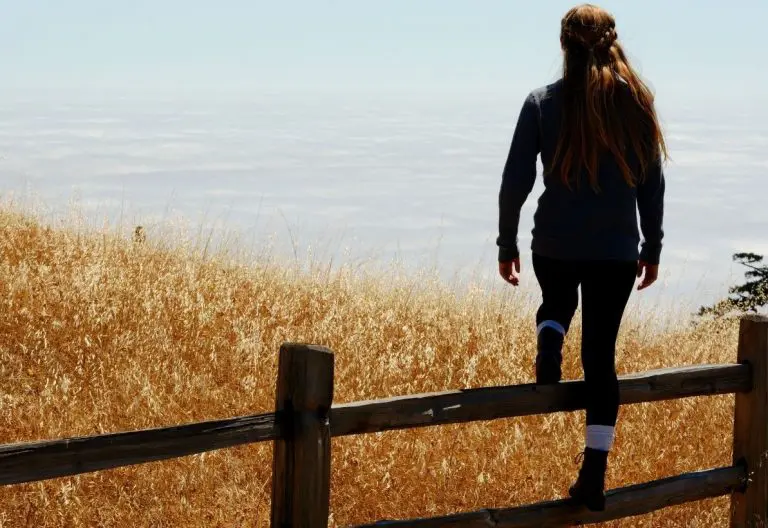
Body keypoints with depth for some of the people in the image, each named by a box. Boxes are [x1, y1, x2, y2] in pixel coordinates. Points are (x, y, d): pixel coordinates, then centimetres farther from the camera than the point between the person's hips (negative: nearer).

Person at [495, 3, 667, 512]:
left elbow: (516, 180, -5)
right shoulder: (636, 101, -1)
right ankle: (594, 475, 1)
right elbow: (652, 182, 3)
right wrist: (653, 247, 14)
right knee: (601, 354, 6)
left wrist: (507, 245, 6)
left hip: (555, 244, 0)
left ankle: (549, 346, -1)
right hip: (617, 249, 0)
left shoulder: (543, 102, -5)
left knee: (557, 304, 33)